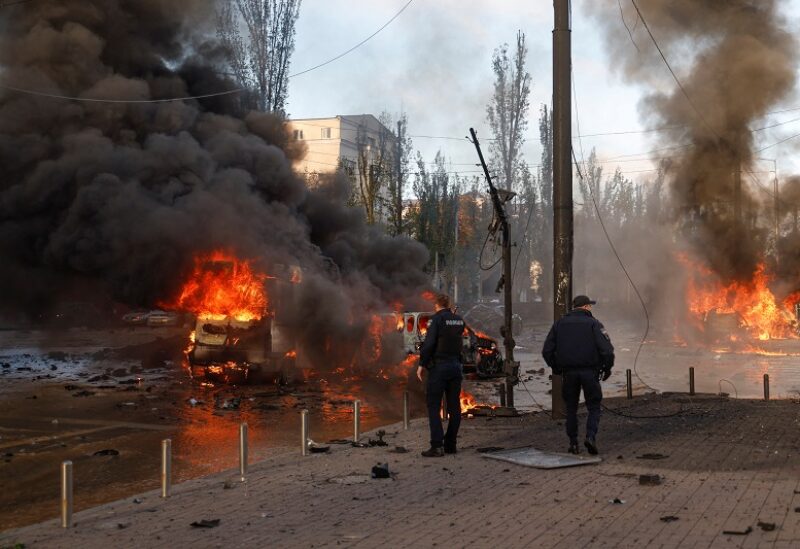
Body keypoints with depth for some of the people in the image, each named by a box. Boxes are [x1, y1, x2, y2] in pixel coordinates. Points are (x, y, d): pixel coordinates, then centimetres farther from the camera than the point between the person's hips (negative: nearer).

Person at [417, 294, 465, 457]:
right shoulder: (459, 320, 8)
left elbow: (429, 343, -17)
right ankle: (450, 444, 13)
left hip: (439, 366, -6)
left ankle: (437, 446, -10)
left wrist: (422, 364, -9)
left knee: (433, 406, -3)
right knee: (454, 407, 10)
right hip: (456, 366, 6)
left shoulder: (437, 319, -10)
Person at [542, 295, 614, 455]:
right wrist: (607, 368, 3)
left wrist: (556, 368, 17)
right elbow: (607, 349, -11)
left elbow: (547, 351, 6)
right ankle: (591, 436, -12)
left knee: (571, 409, 13)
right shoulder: (593, 323, -1)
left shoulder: (559, 323, 9)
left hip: (568, 373, 3)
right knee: (594, 407, 8)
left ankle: (573, 444, 11)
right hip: (590, 372, -3)